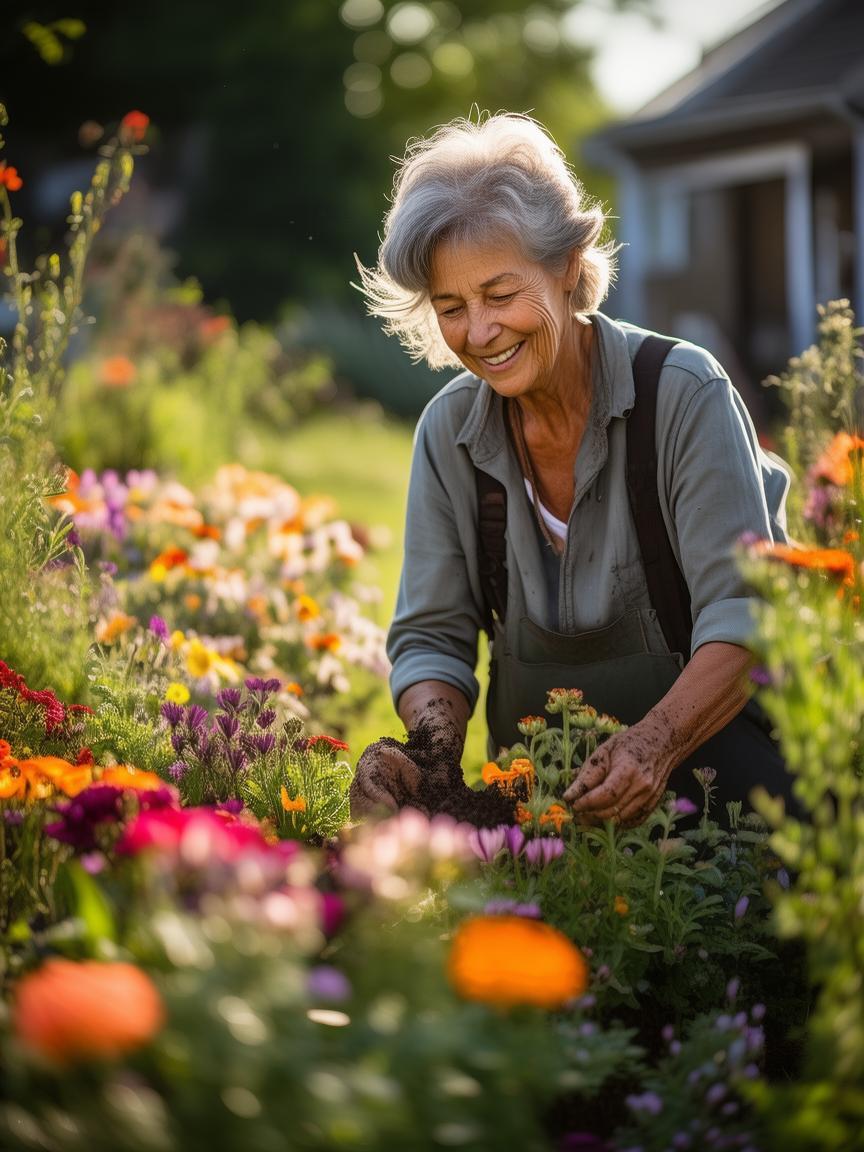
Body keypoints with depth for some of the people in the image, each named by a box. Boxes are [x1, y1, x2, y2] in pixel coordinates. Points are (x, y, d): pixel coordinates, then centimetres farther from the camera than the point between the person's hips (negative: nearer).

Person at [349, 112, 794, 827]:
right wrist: (432, 748, -21)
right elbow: (433, 635, 2)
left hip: (708, 748, -4)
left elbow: (742, 618, -17)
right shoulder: (448, 431, 1)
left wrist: (655, 743, -36)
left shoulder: (687, 394, -12)